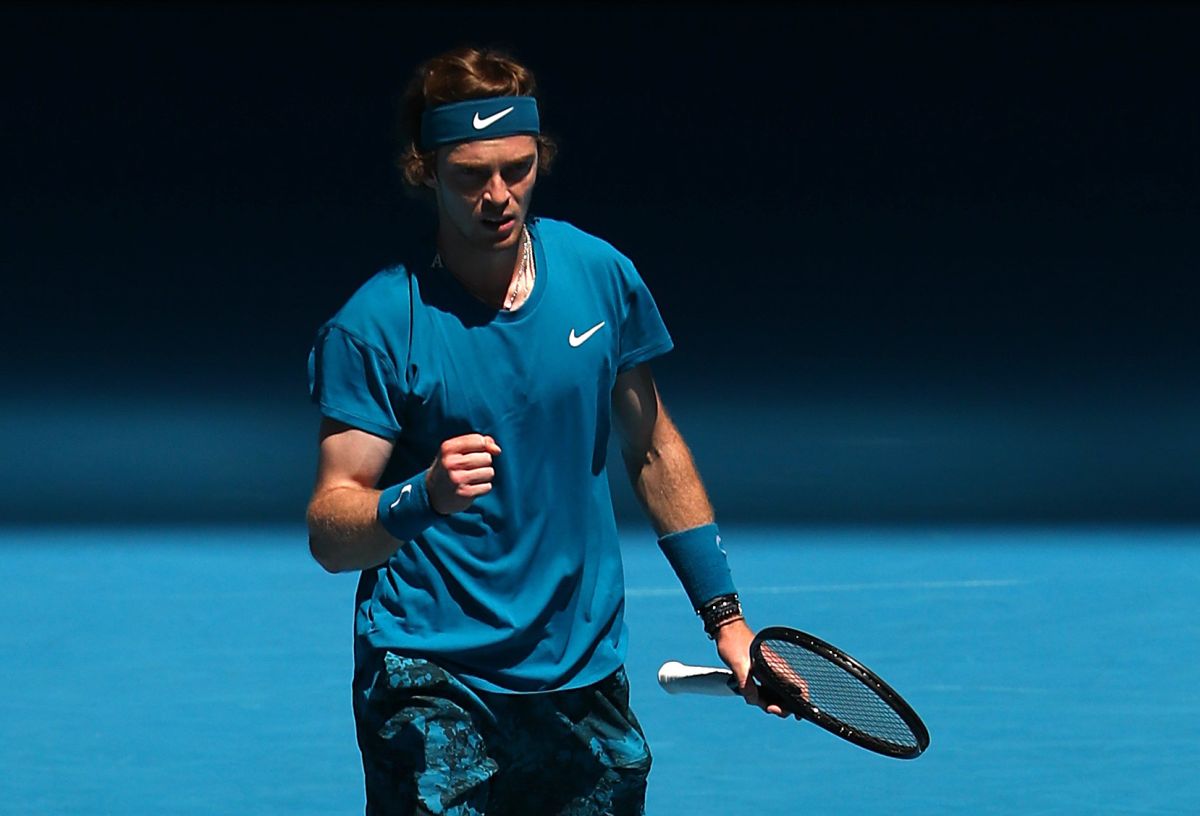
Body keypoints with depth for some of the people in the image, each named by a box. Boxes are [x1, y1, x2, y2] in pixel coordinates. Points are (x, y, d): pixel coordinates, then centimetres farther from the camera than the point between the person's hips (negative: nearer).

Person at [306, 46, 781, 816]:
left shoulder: (600, 274, 2)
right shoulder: (374, 326, -11)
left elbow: (653, 448, 15)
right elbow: (330, 535, -13)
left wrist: (724, 616, 14)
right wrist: (423, 498, -34)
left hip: (587, 677, 4)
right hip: (432, 688, -4)